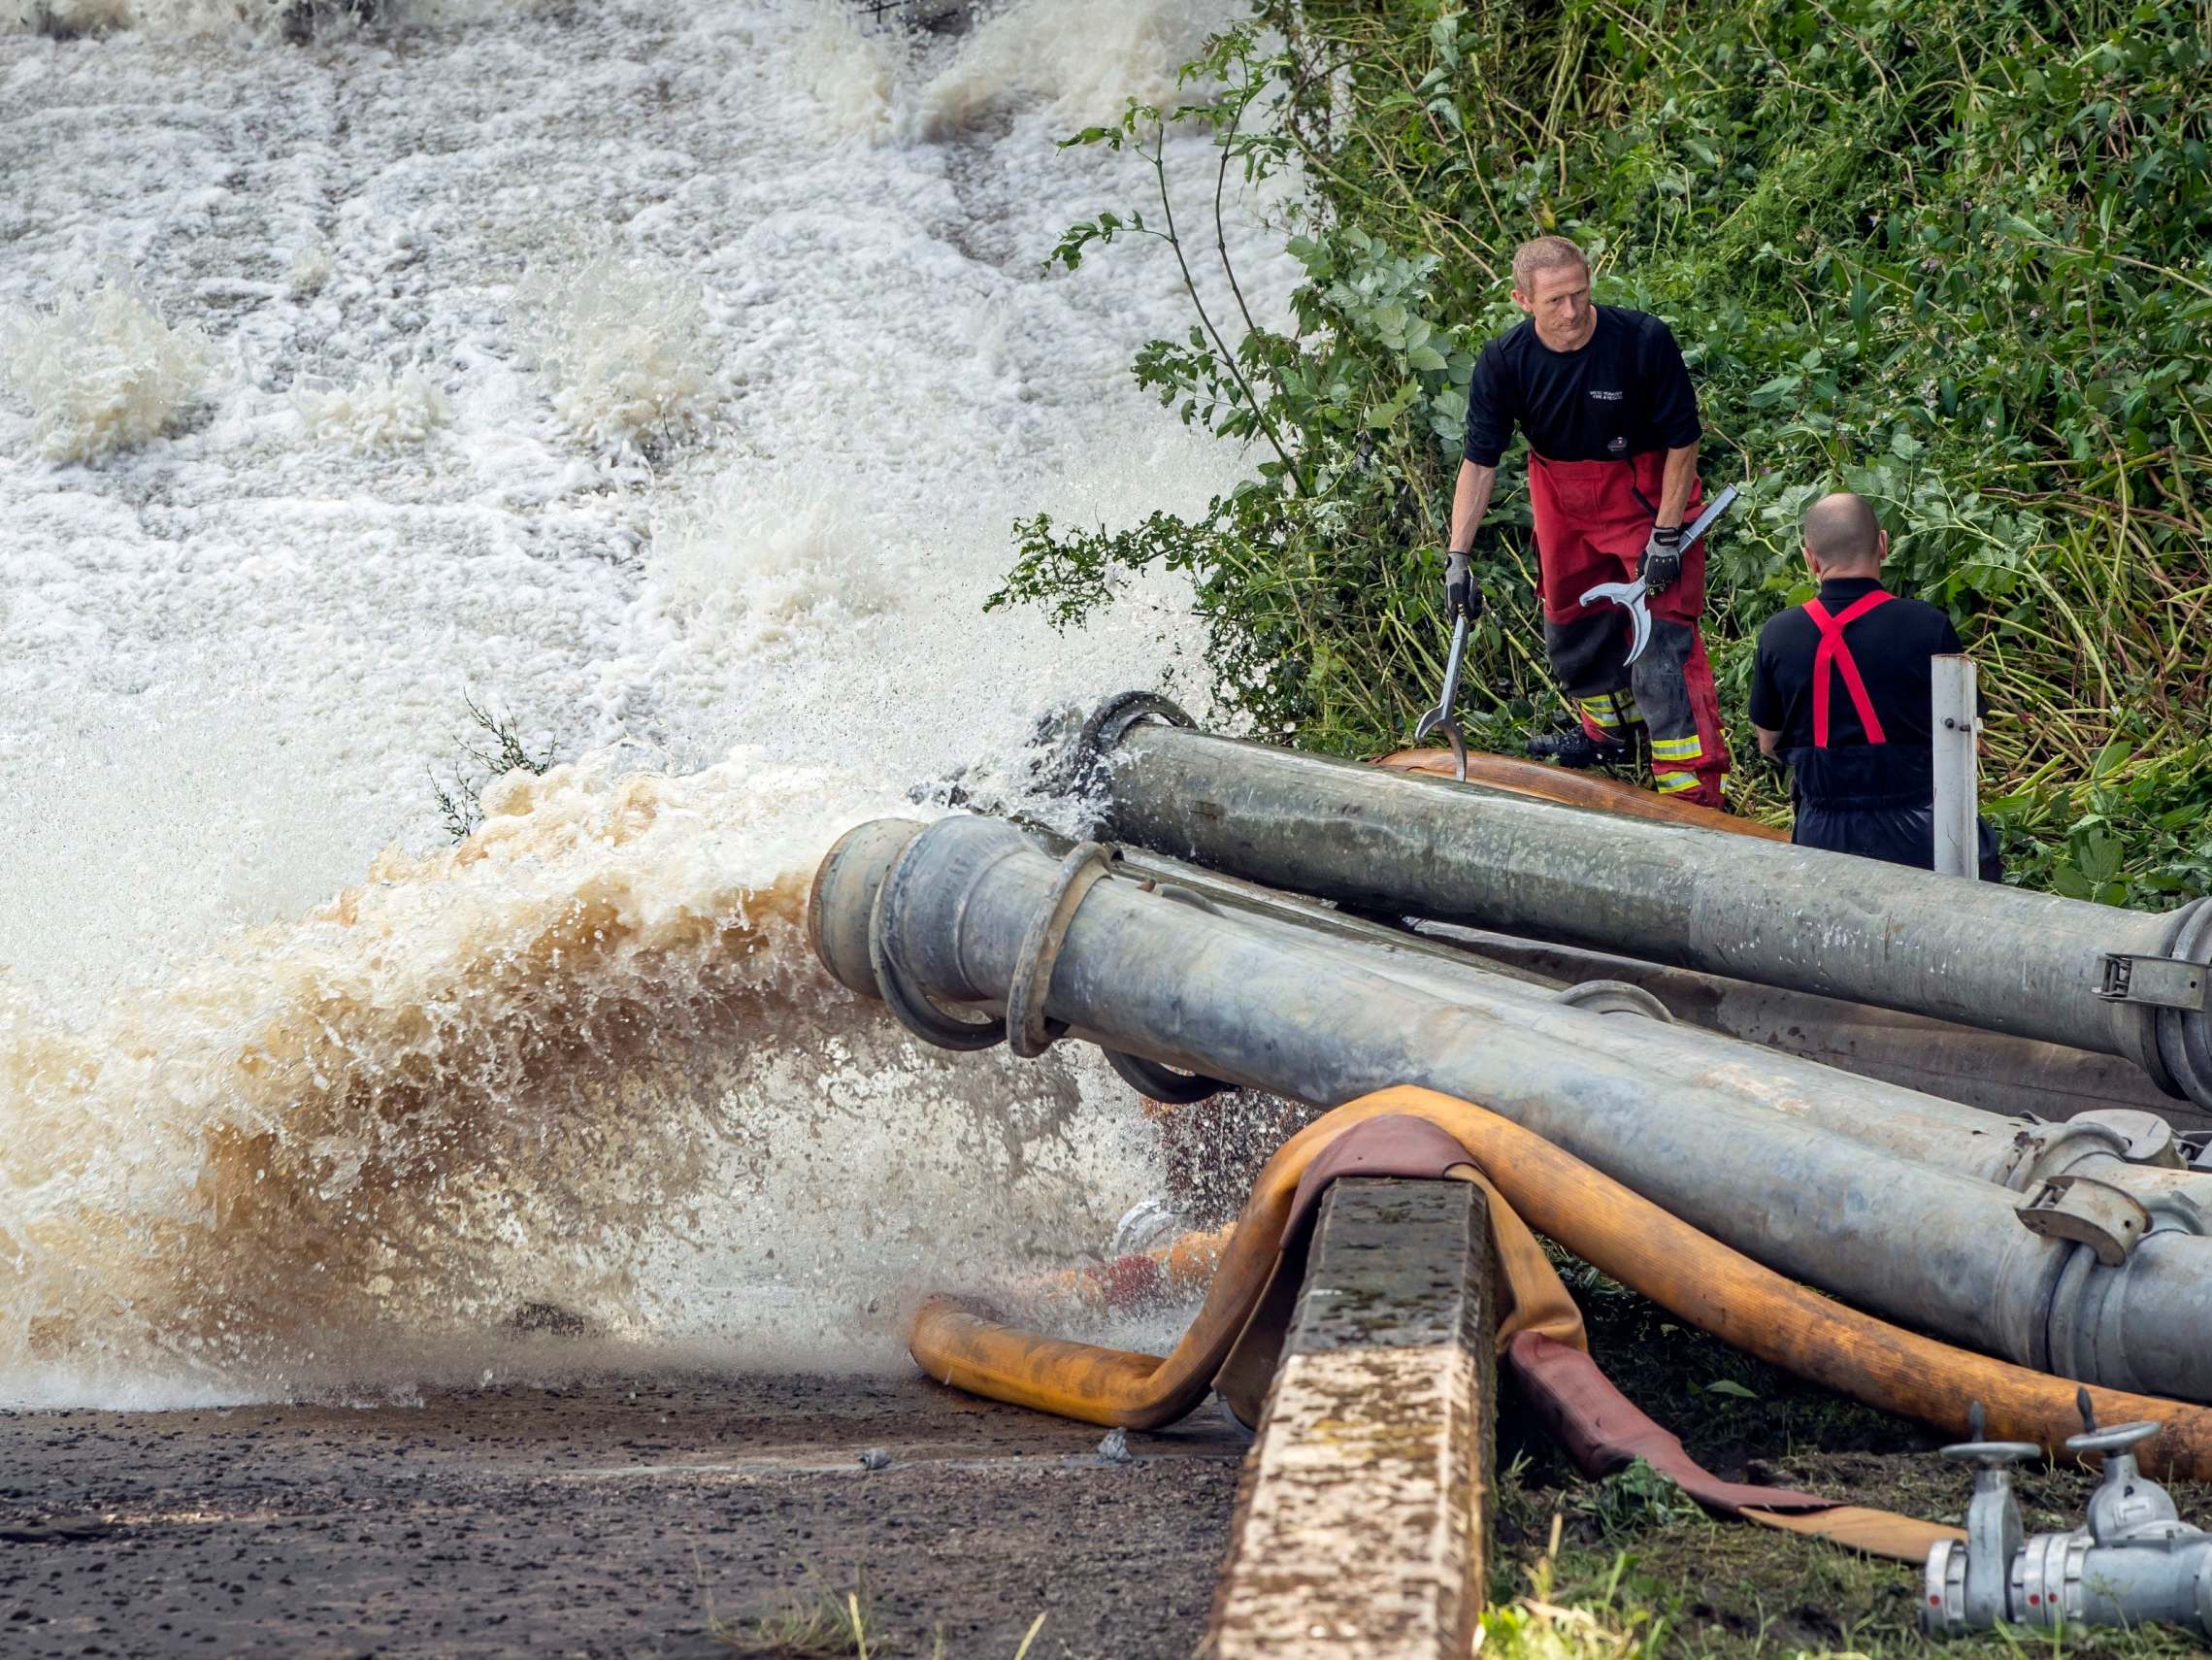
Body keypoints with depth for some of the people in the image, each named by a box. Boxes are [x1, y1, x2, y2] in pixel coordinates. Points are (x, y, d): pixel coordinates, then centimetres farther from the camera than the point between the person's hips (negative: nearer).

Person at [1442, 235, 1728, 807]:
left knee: (1663, 635, -12)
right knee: (1572, 619, 20)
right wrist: (1457, 558, -18)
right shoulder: (1503, 363, -18)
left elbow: (1682, 442, -16)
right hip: (1562, 498, 5)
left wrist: (1666, 537, -16)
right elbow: (1480, 462, -12)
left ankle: (1693, 788, -11)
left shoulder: (1645, 341, -27)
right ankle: (1611, 730, 48)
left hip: (1645, 494, -5)